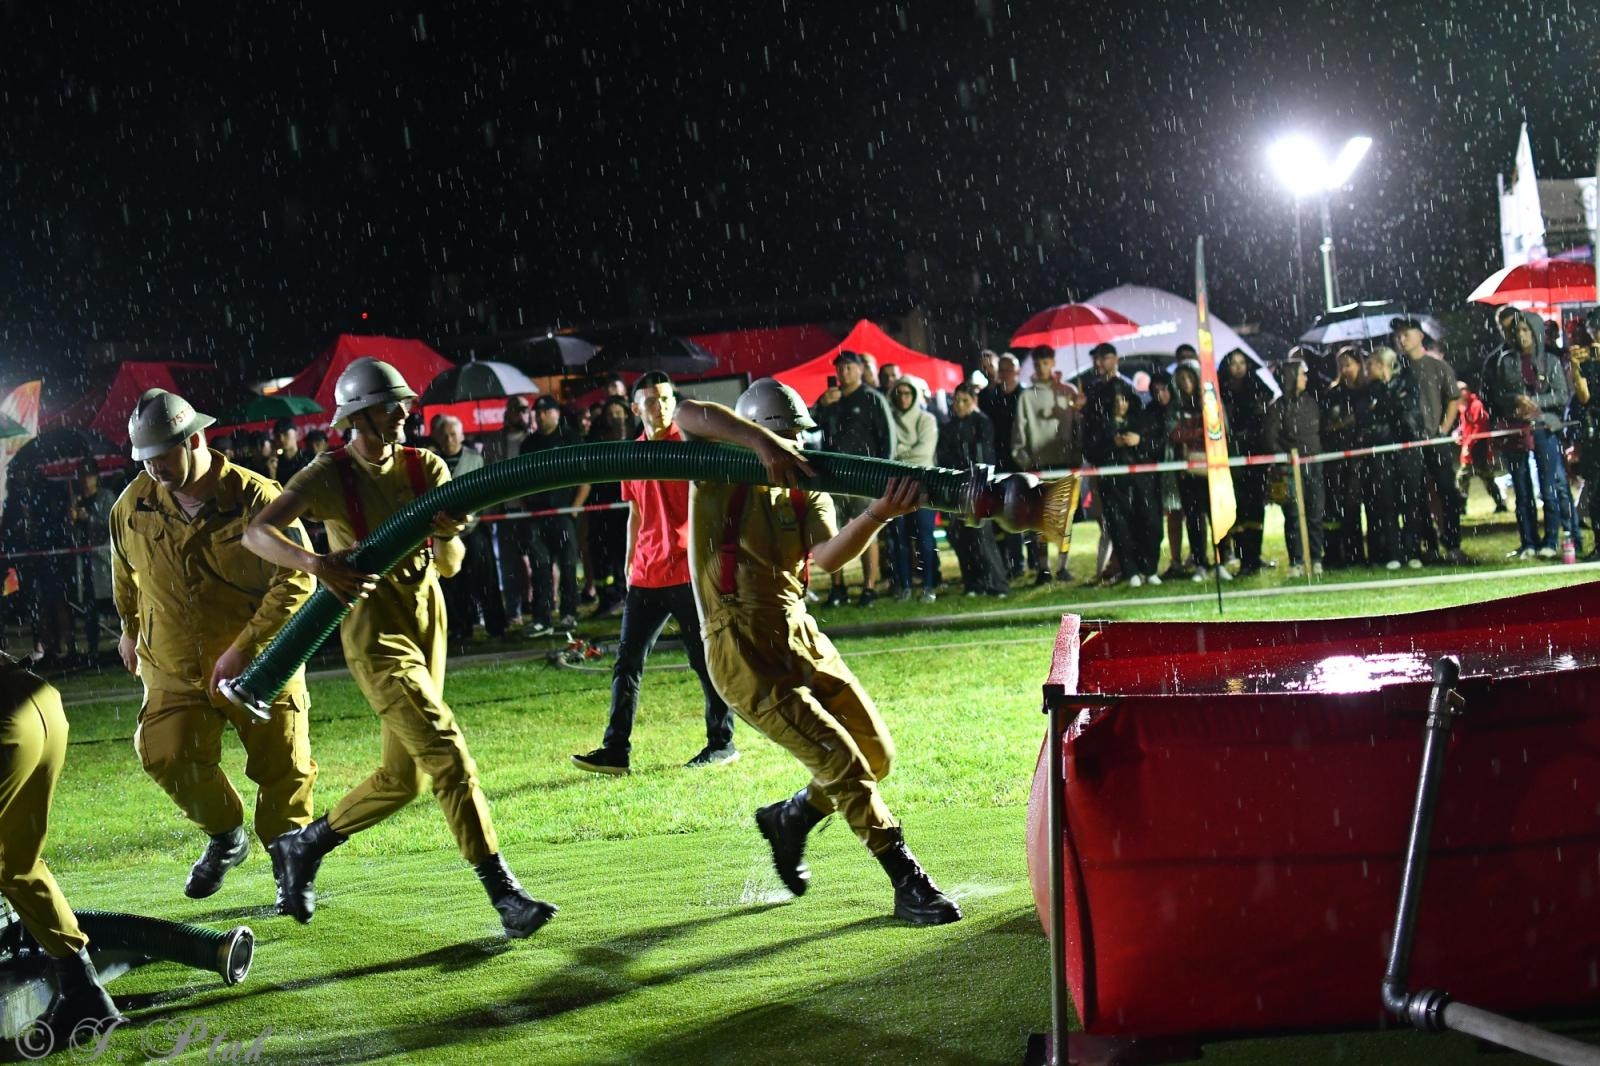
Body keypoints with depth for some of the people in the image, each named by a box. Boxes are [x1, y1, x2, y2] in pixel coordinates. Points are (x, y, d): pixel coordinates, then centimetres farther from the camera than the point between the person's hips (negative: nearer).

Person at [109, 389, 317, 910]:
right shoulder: (134, 504, -3)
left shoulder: (258, 500, -17)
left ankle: (288, 869, 27)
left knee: (283, 771, 2)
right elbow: (125, 571, 19)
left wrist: (243, 649, -22)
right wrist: (130, 628, 31)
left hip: (261, 666, -3)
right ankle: (225, 837, 13)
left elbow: (296, 580, -17)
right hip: (173, 667, 3)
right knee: (167, 755, -15)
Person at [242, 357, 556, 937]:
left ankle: (303, 846, 34)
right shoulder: (329, 476, -9)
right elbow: (257, 533, -22)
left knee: (402, 777, 13)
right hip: (373, 631, -6)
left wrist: (445, 537, -26)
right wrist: (317, 564, -38)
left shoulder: (425, 468, 3)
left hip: (427, 620, 6)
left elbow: (450, 564, -3)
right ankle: (504, 894, -16)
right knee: (448, 754, -17)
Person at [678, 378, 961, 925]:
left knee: (876, 756, 8)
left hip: (801, 638, 7)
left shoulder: (806, 491, 7)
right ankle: (909, 886, -5)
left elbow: (828, 556, -15)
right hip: (744, 653, -7)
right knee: (841, 763, -12)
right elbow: (689, 414, -27)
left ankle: (788, 819, 32)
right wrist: (763, 445, -37)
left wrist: (878, 512, -34)